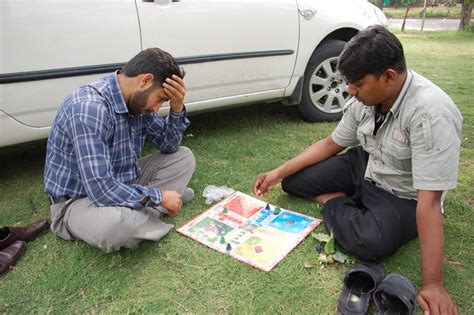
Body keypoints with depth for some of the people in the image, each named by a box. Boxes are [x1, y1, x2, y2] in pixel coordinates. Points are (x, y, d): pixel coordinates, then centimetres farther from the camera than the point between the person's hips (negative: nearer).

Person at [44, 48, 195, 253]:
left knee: (184, 157, 3)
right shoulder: (89, 108, -31)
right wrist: (159, 196, -22)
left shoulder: (136, 100, -6)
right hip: (77, 201, -7)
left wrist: (177, 108, -13)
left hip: (121, 183, 8)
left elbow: (169, 146, 4)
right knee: (114, 223, -40)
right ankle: (150, 213, -6)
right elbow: (101, 190, -34)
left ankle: (141, 213, -10)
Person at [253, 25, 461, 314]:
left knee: (372, 242, -35)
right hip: (364, 168, 5)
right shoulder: (365, 98, -11)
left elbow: (429, 200, -34)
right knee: (293, 180, -4)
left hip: (403, 197, -4)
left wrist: (433, 284, -32)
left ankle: (335, 203, -6)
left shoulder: (430, 113, -32)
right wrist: (279, 172, -4)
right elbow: (331, 144, 2)